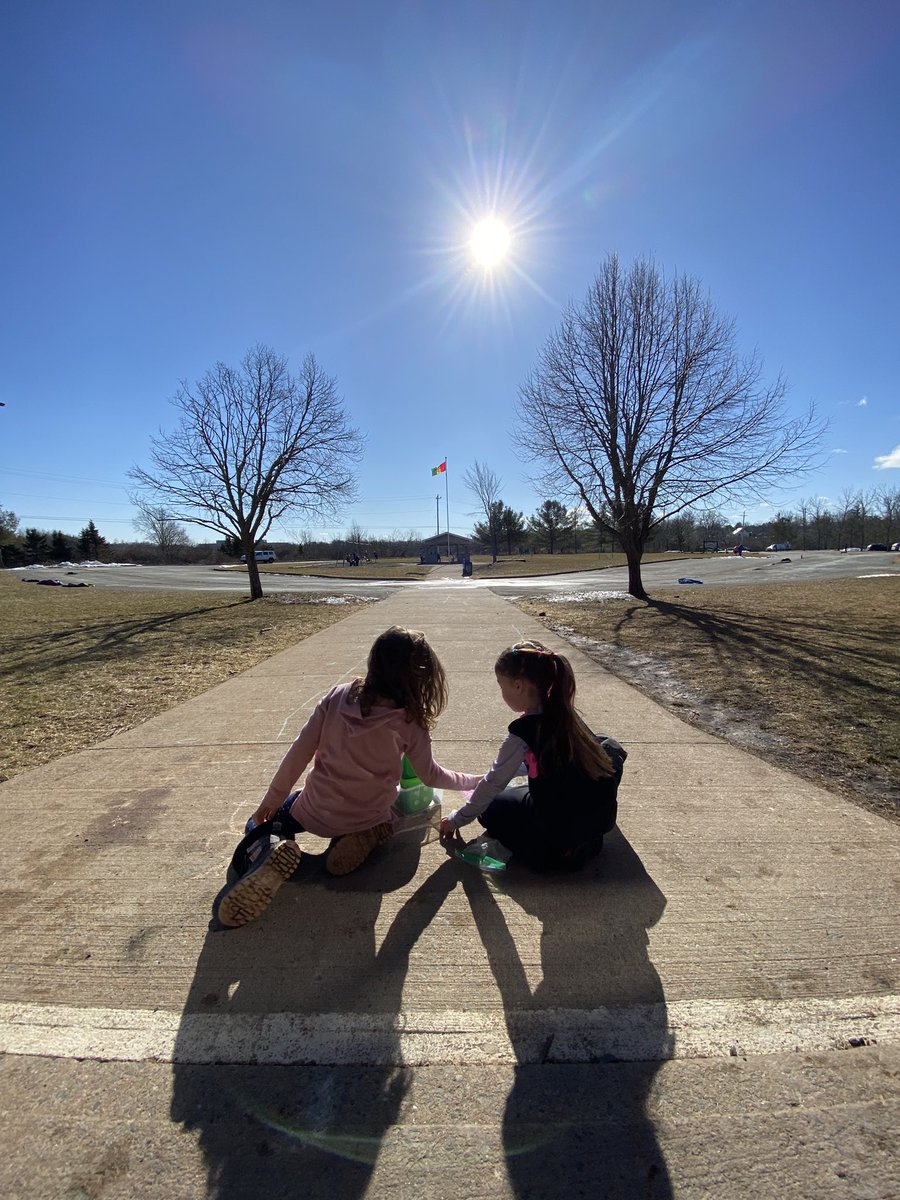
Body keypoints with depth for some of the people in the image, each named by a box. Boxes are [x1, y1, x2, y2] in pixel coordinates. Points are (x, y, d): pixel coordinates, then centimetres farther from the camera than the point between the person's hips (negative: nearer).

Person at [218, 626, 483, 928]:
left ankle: (271, 855, -8)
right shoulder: (410, 723, -17)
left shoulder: (337, 697, -12)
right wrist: (475, 781, 13)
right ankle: (364, 836, 1)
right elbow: (431, 776, -3)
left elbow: (299, 755, -8)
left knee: (261, 823, 27)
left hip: (315, 812, 1)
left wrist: (270, 803, 4)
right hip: (371, 817, 0)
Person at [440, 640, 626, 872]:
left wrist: (456, 820, 6)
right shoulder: (564, 715, 3)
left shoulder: (524, 730, -18)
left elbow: (494, 783, -8)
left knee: (491, 807, 16)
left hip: (559, 843, -7)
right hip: (599, 817, 7)